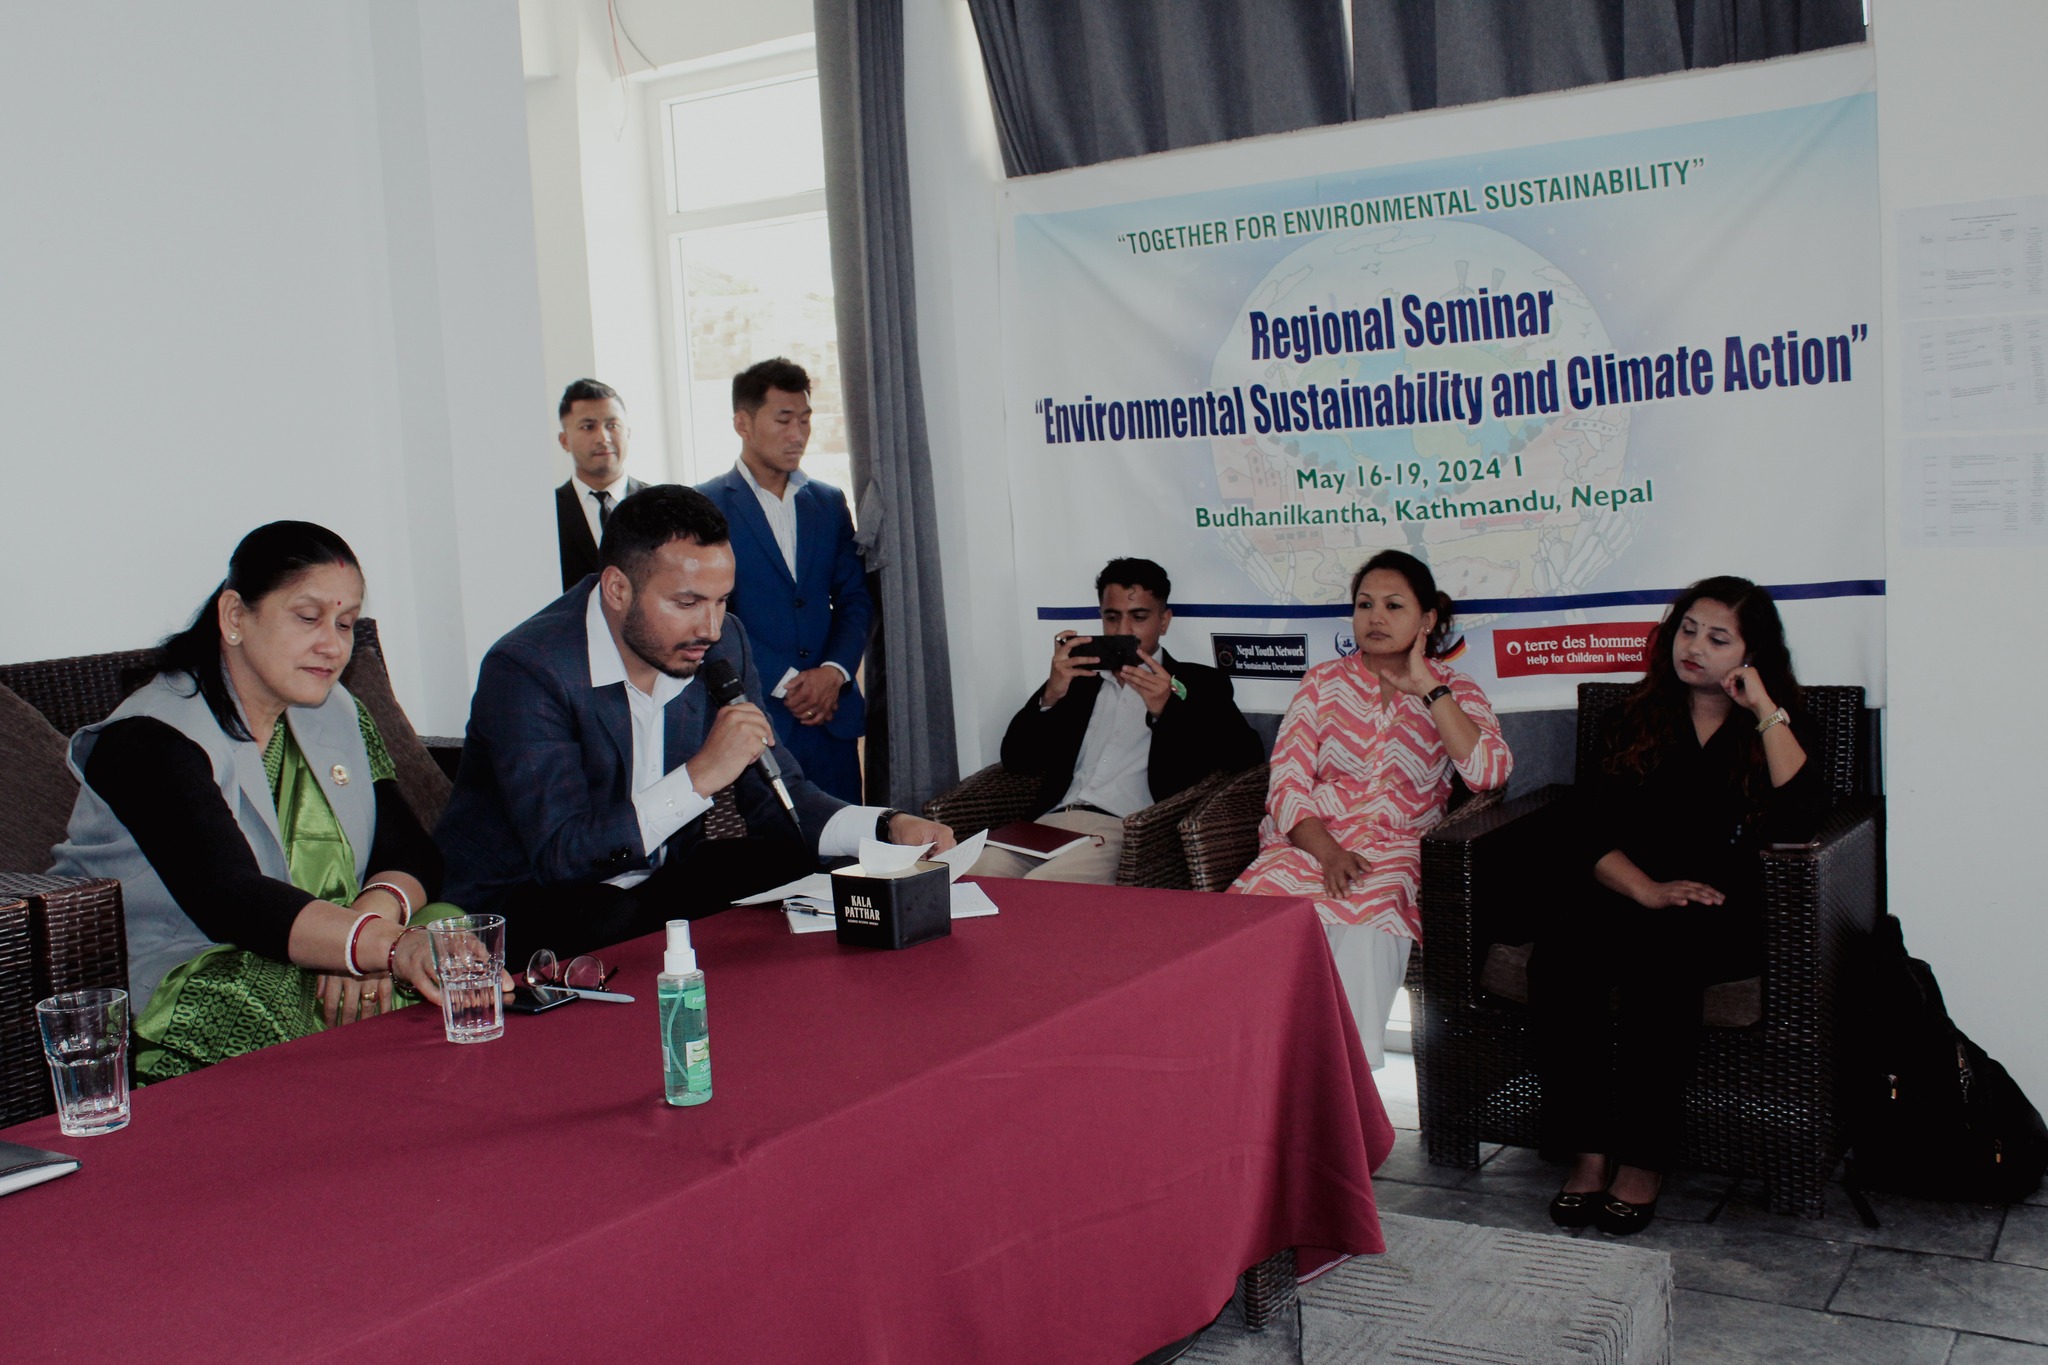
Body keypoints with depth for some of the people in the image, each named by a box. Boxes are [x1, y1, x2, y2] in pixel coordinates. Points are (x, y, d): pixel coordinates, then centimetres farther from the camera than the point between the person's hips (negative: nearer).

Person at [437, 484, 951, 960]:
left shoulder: (723, 644, -3)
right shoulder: (524, 670, -22)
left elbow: (774, 797, 1)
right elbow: (560, 854, -28)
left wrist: (888, 827, -18)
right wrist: (700, 776, -34)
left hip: (657, 879, 6)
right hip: (521, 902, -6)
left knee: (793, 862, -14)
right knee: (613, 920, -36)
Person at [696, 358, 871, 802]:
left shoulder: (829, 502, 15)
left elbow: (854, 598, 12)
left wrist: (834, 671, -6)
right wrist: (784, 682, -12)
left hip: (832, 715, 4)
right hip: (752, 718, -4)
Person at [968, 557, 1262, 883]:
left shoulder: (1197, 684, 15)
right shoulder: (1078, 676, 24)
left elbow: (1245, 752, -2)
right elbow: (1016, 759, 17)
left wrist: (1167, 711, -15)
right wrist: (1051, 695, -1)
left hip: (1128, 830, -4)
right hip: (1052, 822, 4)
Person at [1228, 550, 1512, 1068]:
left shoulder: (1453, 691, 11)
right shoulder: (1323, 682, 15)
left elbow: (1489, 772, -9)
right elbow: (1286, 787, 4)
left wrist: (1428, 688, -7)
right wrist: (1328, 853, -14)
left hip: (1393, 851, -1)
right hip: (1308, 844, 1)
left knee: (1365, 925, -35)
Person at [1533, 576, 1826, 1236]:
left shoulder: (1775, 726, 9)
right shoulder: (1639, 717, 14)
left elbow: (1800, 807, -14)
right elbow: (1599, 833, 5)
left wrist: (1766, 710, -10)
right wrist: (1648, 889, -13)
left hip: (1728, 913, -2)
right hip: (1634, 895, 3)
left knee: (1659, 953, -35)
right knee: (1562, 941, -30)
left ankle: (1644, 1159, -25)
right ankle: (1587, 1153, -26)